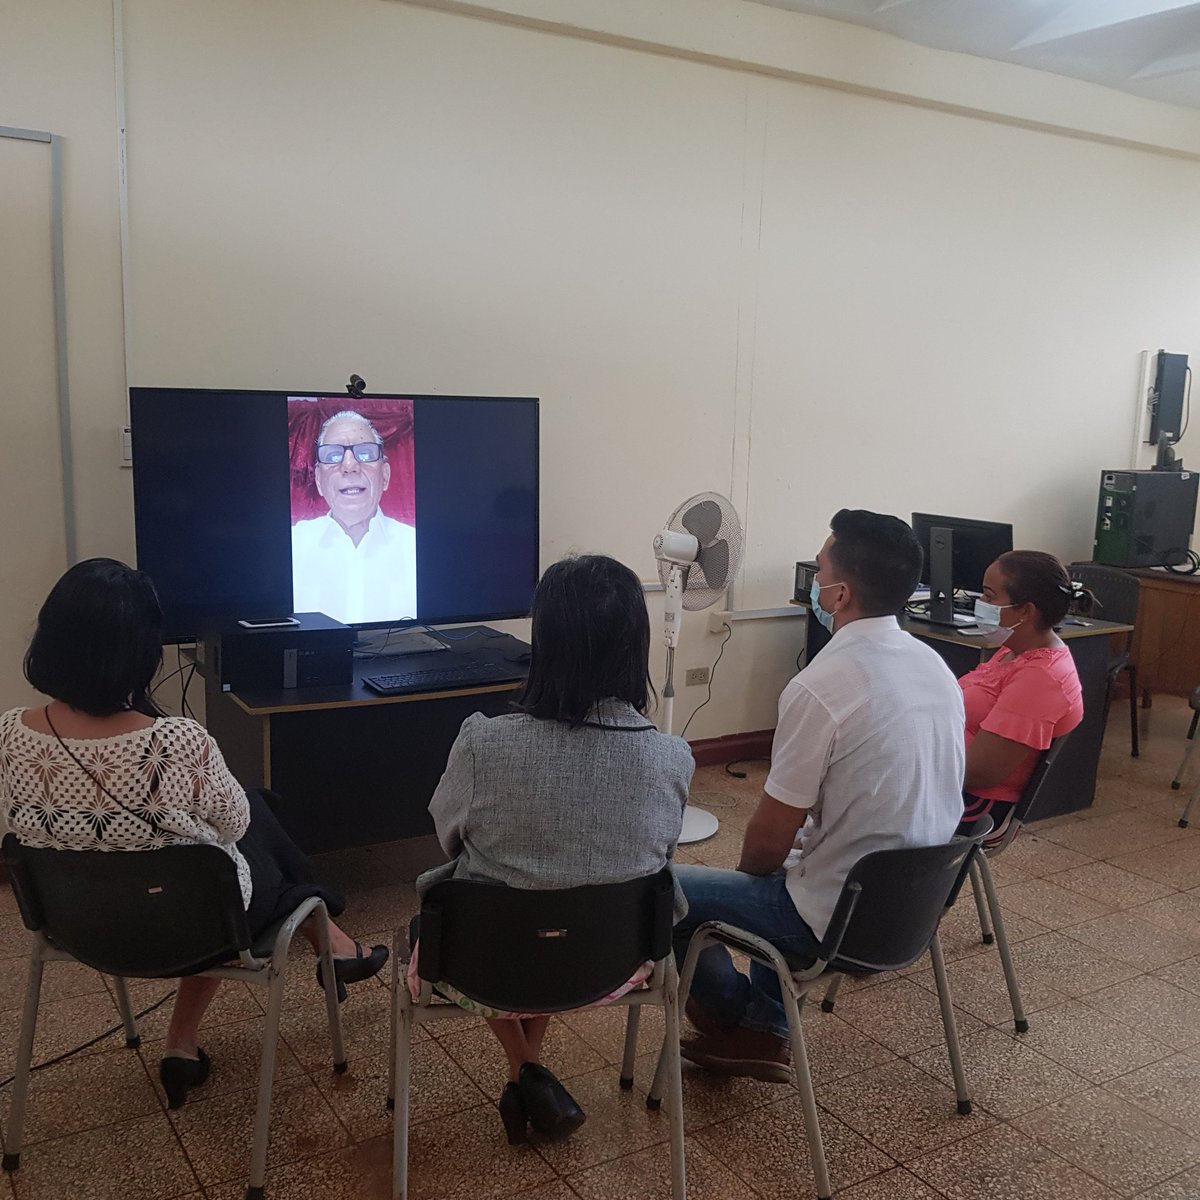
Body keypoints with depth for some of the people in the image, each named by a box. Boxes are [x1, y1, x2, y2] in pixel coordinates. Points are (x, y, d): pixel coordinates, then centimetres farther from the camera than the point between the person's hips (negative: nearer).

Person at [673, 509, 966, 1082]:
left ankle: (733, 1015, 30)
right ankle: (766, 1033, 29)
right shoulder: (934, 665, 0)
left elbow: (769, 839, -19)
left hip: (842, 916, -8)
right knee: (776, 875, 33)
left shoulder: (820, 688, -26)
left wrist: (752, 870, 6)